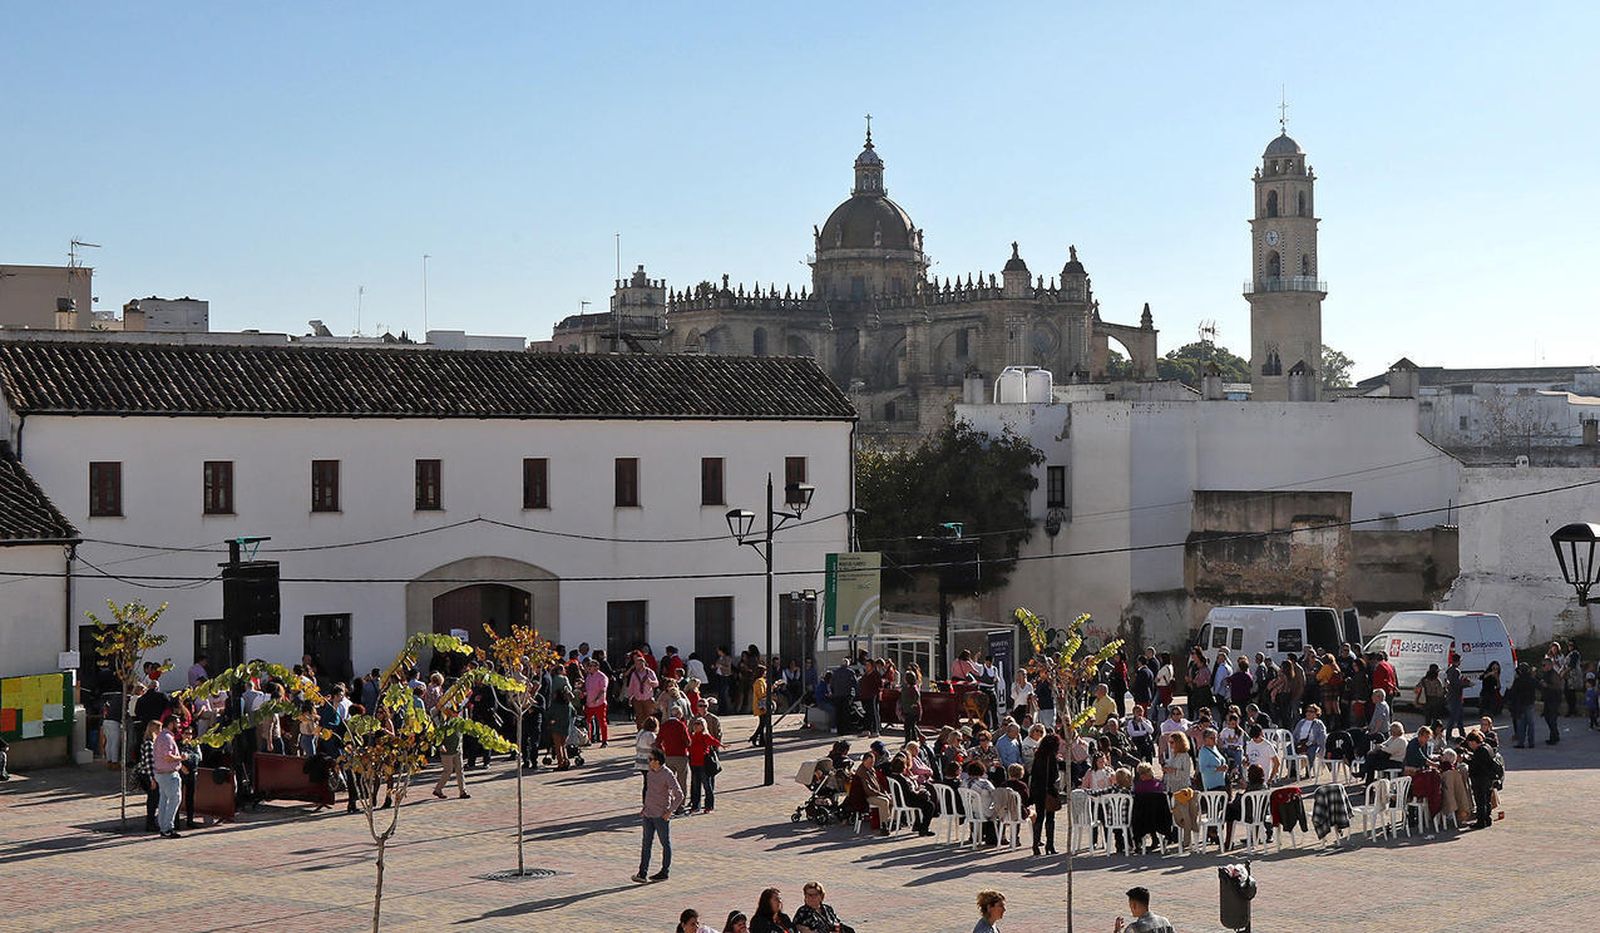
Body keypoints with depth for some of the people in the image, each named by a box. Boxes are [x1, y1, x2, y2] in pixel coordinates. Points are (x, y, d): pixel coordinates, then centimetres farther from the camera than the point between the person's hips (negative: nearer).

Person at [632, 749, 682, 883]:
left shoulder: (667, 775, -16)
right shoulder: (650, 773, 7)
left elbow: (679, 795, -18)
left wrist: (670, 812, -15)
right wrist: (645, 807, 15)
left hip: (661, 816, -7)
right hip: (648, 814, 7)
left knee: (666, 844, 7)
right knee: (646, 843, 3)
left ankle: (665, 872, 17)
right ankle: (642, 873, 2)